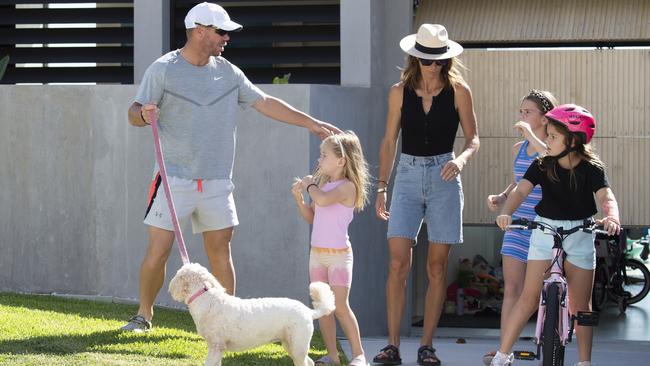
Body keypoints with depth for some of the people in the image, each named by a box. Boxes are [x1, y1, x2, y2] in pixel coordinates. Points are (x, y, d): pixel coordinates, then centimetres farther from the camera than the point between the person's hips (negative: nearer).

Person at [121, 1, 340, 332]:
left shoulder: (227, 72, 9)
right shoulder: (163, 70, -4)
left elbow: (265, 103, 14)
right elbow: (134, 114, -4)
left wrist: (311, 123, 12)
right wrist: (143, 115, -29)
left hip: (216, 182, 4)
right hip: (174, 179, -4)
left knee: (220, 253, 2)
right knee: (158, 252, -5)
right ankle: (144, 315, 13)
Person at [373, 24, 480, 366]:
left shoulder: (458, 91, 0)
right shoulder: (400, 92, 4)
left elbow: (473, 139, 2)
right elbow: (389, 141, 10)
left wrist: (461, 159, -20)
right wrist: (381, 187, 7)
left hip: (443, 177, -1)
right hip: (408, 176, 1)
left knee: (437, 267, 2)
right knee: (398, 263, -9)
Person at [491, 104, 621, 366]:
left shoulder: (591, 168, -8)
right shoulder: (542, 166, -5)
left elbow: (606, 197, -21)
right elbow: (521, 189, -17)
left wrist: (611, 217, -44)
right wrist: (506, 212, -37)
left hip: (580, 235, 0)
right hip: (545, 231, 0)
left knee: (580, 304, 6)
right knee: (529, 297, -4)